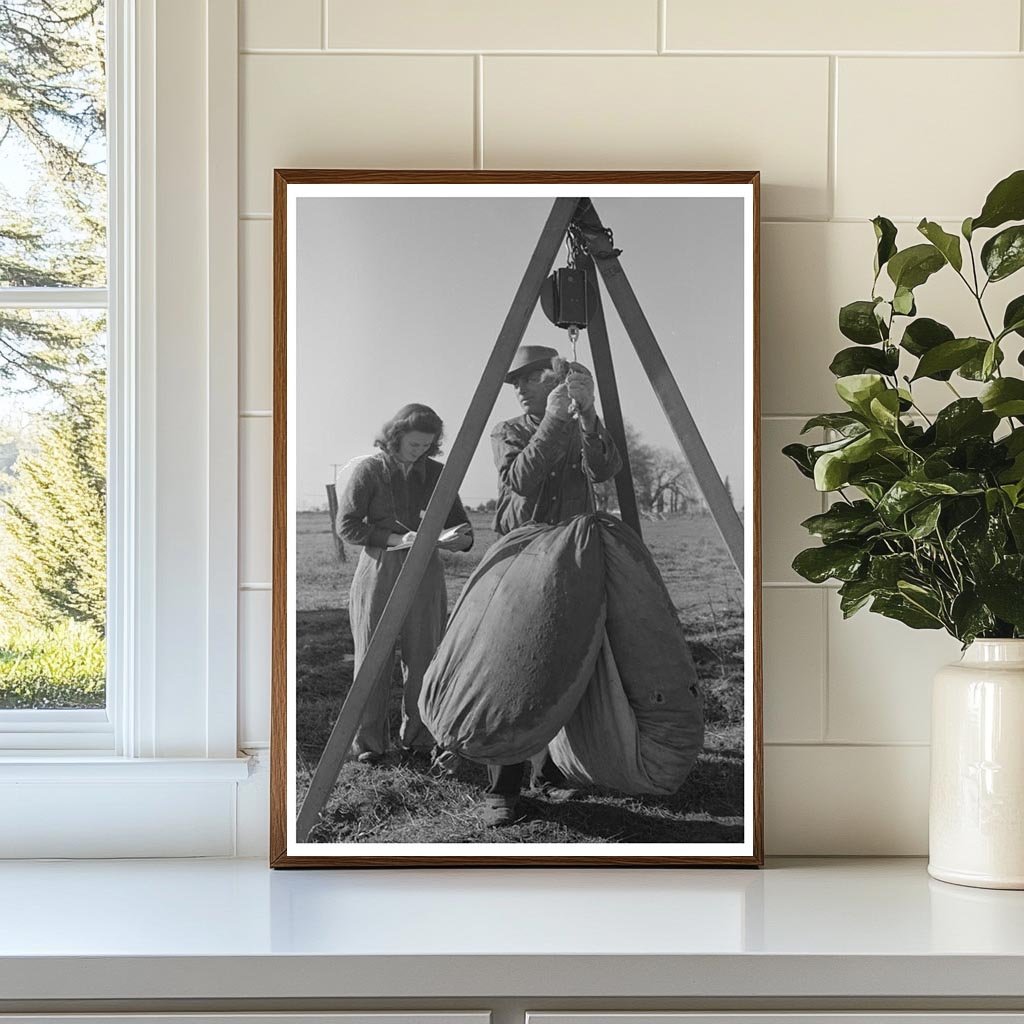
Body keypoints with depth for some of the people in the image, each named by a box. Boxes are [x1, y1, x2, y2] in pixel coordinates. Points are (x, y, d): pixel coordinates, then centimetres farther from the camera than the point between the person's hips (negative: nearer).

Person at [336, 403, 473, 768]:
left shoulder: (436, 473, 8)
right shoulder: (369, 470, -2)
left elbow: (459, 521, 13)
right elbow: (346, 524, -6)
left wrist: (461, 539, -13)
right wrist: (395, 539, -17)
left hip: (424, 575, 3)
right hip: (378, 571, -3)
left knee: (422, 660, 2)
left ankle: (417, 744, 13)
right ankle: (368, 744, 12)